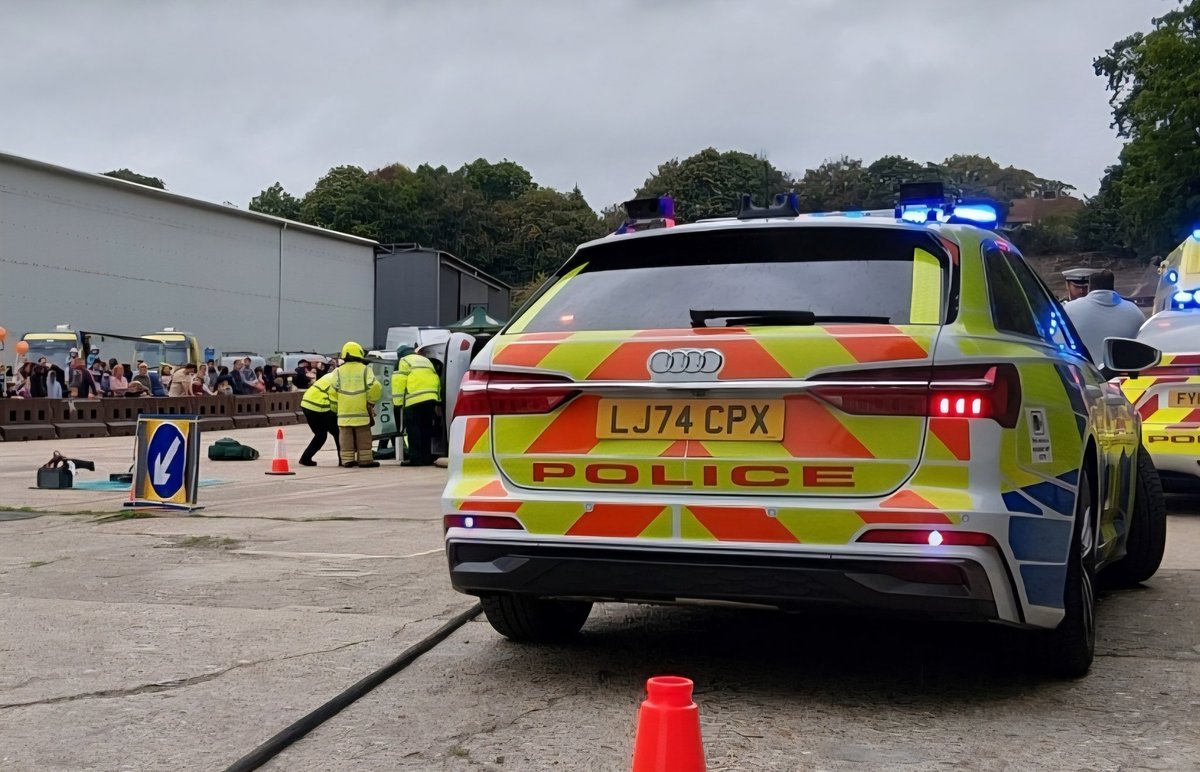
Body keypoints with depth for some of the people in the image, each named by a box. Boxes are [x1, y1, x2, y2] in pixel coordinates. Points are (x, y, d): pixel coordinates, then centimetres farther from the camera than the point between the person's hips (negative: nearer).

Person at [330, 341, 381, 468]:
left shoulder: (338, 372, 6)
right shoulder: (365, 370, 0)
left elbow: (333, 392, 1)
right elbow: (375, 387, -12)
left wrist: (336, 408, 13)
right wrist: (371, 402, 1)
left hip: (344, 412, 2)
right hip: (362, 410, -2)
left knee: (346, 437, 7)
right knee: (363, 437, 4)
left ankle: (347, 460, 5)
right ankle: (365, 459, 3)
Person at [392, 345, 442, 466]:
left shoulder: (403, 361, 8)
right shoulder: (426, 361, 29)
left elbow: (398, 383, -3)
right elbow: (436, 381, 24)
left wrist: (398, 403, -2)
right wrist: (437, 400, 23)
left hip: (415, 400, -7)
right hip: (431, 399, 7)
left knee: (413, 428, -3)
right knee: (426, 428, 13)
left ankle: (416, 458, -8)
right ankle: (426, 457, 15)